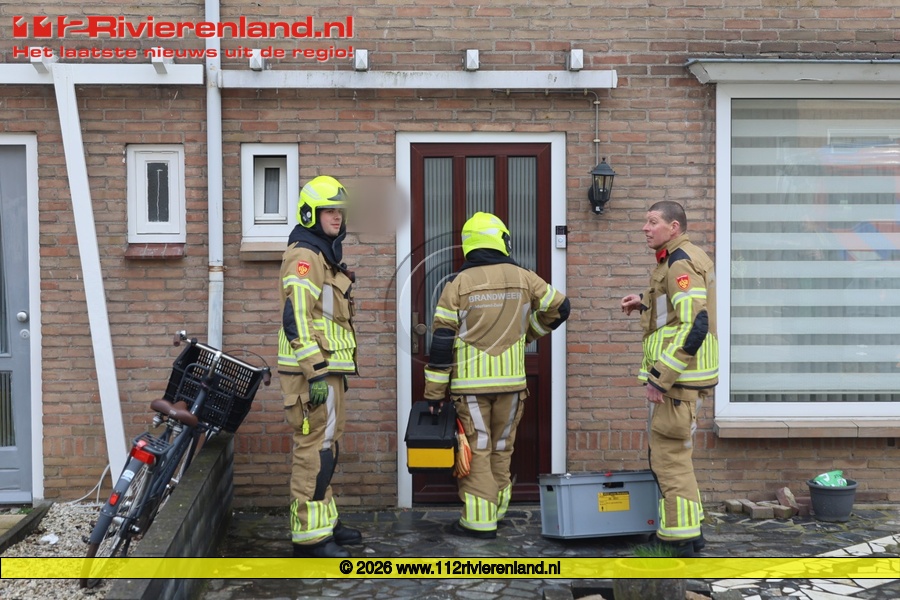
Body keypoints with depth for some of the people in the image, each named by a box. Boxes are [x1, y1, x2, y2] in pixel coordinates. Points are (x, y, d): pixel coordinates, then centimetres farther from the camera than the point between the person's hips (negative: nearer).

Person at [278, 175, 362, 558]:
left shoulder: (324, 257, 20)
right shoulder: (304, 256, -13)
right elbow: (296, 319, -21)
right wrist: (315, 374, -25)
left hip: (326, 370, 11)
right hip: (312, 372, -11)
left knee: (323, 450, 16)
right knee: (315, 451, -9)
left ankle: (325, 522, 26)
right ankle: (309, 537, -6)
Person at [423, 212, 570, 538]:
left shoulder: (458, 284, -5)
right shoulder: (522, 278, 2)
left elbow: (442, 341, -7)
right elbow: (559, 307, 11)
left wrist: (433, 393, -2)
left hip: (470, 382, -2)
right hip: (510, 380, 3)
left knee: (477, 449, 2)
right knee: (501, 447, 16)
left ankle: (479, 520, -1)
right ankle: (496, 507, 26)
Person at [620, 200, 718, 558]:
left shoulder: (681, 264, -17)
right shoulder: (690, 259, 16)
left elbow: (695, 326, -27)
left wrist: (660, 378, -25)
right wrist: (646, 303, 16)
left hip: (676, 377, -11)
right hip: (680, 376, 11)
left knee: (670, 459, -6)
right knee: (670, 455, 18)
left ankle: (682, 542, 0)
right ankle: (688, 532, 26)